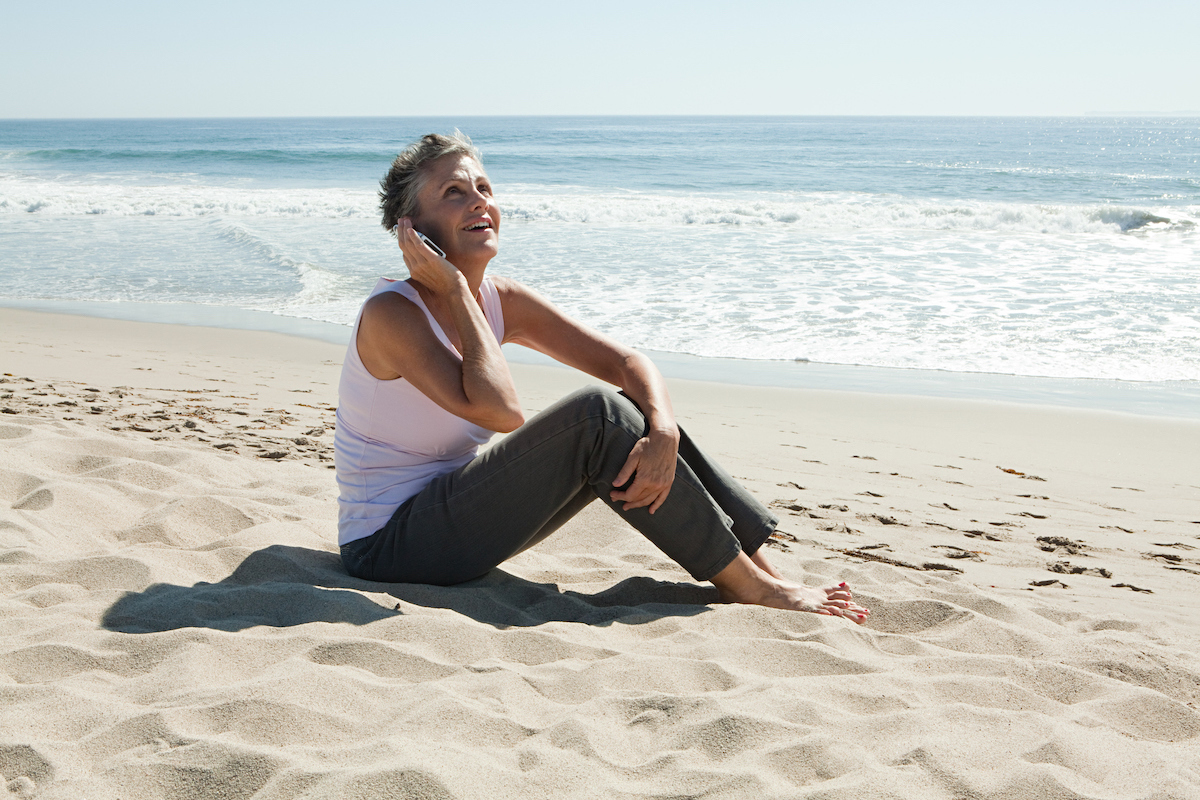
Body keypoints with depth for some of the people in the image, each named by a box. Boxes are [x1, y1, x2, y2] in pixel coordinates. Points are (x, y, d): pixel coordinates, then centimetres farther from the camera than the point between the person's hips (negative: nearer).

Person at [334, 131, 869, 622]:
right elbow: (499, 410, -32)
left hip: (453, 511, 7)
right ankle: (751, 591, -16)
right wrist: (455, 288, -23)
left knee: (636, 413, -7)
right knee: (598, 416, -22)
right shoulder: (390, 314, -18)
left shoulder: (502, 301, 3)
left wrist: (662, 433, -23)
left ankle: (767, 574, -8)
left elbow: (630, 364, -1)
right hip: (388, 545, -7)